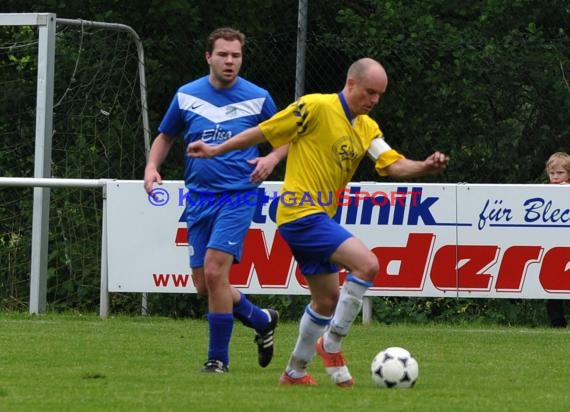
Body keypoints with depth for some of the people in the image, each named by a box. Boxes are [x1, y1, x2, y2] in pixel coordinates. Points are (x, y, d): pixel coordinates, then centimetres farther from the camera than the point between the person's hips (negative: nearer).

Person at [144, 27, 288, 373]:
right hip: (199, 198, 4)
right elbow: (165, 137, 17)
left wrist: (272, 158, -10)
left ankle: (218, 358, -6)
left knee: (214, 271, -18)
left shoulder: (258, 99, -1)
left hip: (237, 196, -4)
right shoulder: (187, 96, 5)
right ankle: (263, 321, 31)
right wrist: (152, 167, -1)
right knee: (204, 285, 4)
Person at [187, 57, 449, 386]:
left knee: (328, 299, 16)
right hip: (303, 213, -9)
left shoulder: (367, 128, 11)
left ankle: (295, 372, 30)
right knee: (367, 263, -22)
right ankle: (332, 343, -10)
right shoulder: (316, 107, -11)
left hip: (321, 217, 9)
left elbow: (393, 165, 0)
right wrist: (216, 150, 0)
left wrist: (425, 167, -19)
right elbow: (263, 132, -4)